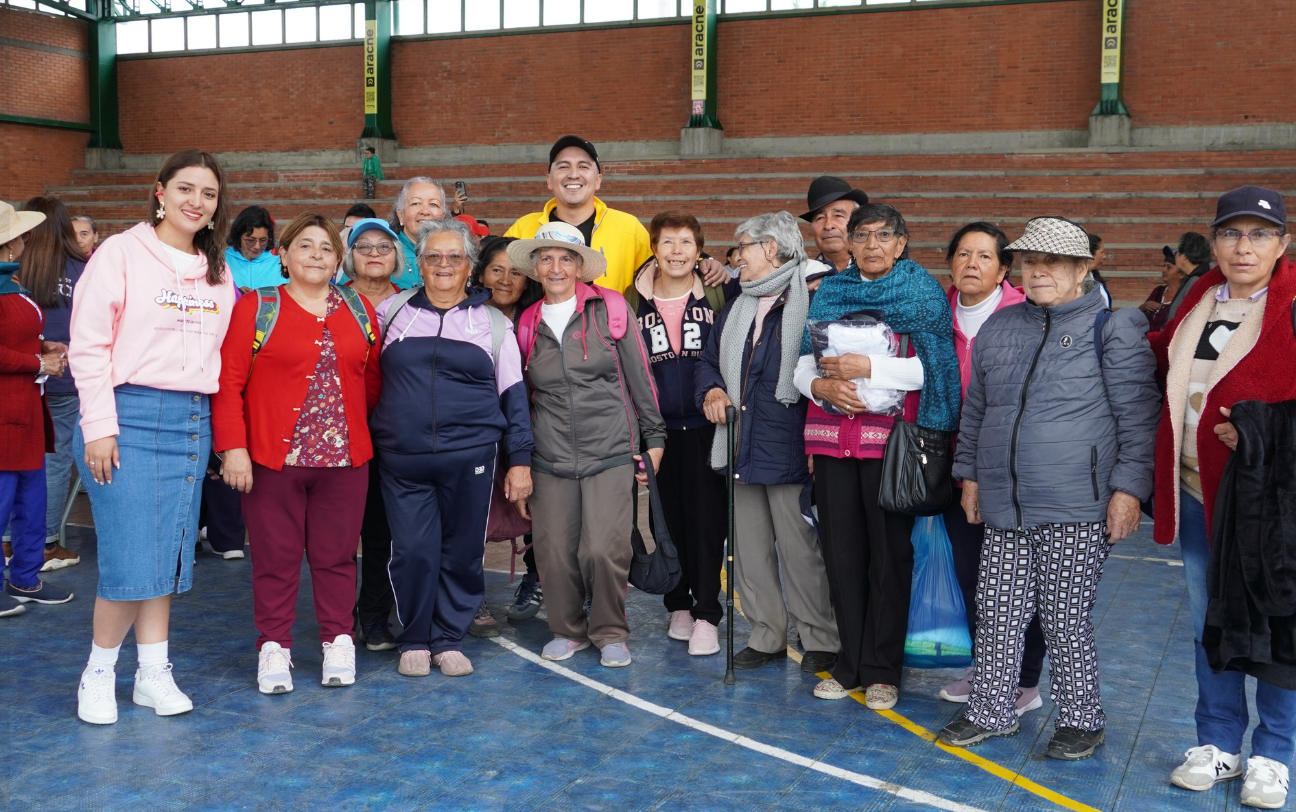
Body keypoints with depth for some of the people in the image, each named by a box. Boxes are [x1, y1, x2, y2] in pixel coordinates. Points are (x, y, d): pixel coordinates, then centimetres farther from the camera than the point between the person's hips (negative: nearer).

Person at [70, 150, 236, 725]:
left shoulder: (219, 273, 14)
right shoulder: (122, 253, -3)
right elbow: (88, 345, -7)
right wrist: (99, 426, -13)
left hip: (192, 423, 5)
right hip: (131, 414, -5)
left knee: (170, 554, 9)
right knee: (131, 559, -7)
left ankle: (154, 673, 18)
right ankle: (98, 672, 11)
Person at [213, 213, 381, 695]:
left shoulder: (359, 310, 9)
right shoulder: (256, 308, -1)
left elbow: (372, 379, 14)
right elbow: (228, 381, -6)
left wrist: (360, 429, 10)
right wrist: (232, 447, -12)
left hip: (344, 457, 3)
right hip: (272, 456, -2)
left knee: (336, 554, 10)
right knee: (276, 556, 5)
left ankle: (338, 642, 22)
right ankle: (274, 647, 17)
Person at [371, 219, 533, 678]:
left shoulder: (493, 323, 10)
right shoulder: (391, 312, 10)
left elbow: (513, 396, 10)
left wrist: (520, 459, 5)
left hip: (470, 458, 0)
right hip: (402, 460, 0)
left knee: (461, 553, 4)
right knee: (412, 551, -2)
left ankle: (449, 639, 20)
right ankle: (414, 640, 17)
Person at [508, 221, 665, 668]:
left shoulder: (610, 308, 2)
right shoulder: (528, 325, 10)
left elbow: (639, 376, 5)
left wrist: (654, 438, 4)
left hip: (610, 453, -3)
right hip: (550, 459, 3)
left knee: (604, 550, -9)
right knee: (555, 552, 1)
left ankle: (610, 633, 12)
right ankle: (568, 630, 23)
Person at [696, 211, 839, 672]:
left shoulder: (813, 303, -10)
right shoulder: (736, 309, 16)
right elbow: (708, 360, 26)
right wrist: (710, 390, 5)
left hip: (790, 451, -8)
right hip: (743, 450, 8)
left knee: (802, 550, 0)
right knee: (749, 550, 13)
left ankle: (821, 640, 16)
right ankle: (768, 637, 26)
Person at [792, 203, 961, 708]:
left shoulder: (922, 292, 3)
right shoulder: (828, 292, 15)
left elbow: (934, 366, -9)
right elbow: (802, 364, 13)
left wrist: (869, 368, -16)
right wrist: (821, 385, -8)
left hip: (890, 436, -4)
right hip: (832, 436, 4)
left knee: (889, 553, 0)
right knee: (841, 552, 6)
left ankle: (882, 670, 11)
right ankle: (850, 663, 18)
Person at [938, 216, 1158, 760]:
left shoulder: (1111, 329, -4)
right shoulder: (999, 328, 13)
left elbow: (1137, 415, -7)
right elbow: (975, 409, 21)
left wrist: (1128, 489, -12)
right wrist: (970, 474, 18)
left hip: (1076, 510, -5)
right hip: (1004, 508, 5)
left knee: (1066, 619, 4)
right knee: (997, 614, 11)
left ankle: (1081, 721, 22)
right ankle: (990, 712, 26)